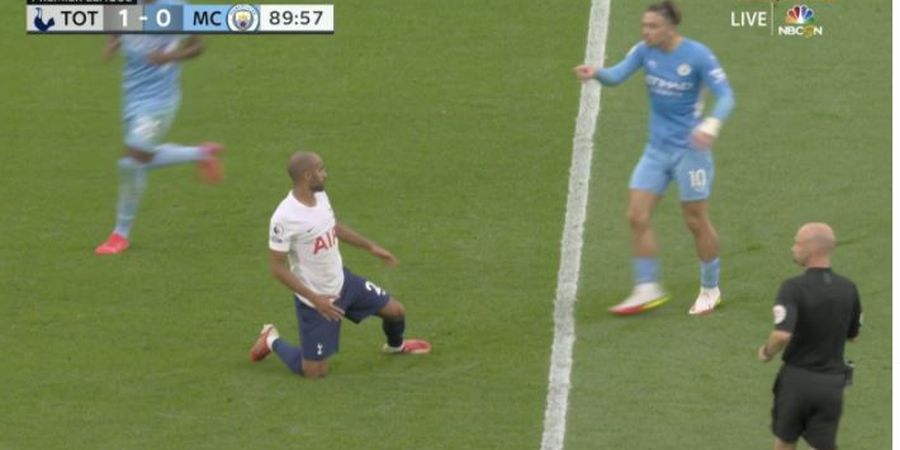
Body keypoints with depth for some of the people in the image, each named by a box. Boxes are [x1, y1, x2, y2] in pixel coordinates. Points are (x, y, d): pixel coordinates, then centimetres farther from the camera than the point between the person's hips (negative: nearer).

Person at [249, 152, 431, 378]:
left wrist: (370, 246, 18)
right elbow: (277, 266, -24)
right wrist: (314, 299, -27)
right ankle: (272, 341, 27)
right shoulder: (284, 218, -31)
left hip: (342, 281, 7)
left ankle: (396, 345, 50)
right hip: (316, 299, -7)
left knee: (396, 310, 15)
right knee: (315, 372, 0)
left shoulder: (320, 196, -7)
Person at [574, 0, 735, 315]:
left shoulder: (697, 56, -16)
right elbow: (618, 75, -14)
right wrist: (596, 73, -37)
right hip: (657, 149, 5)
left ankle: (710, 290, 23)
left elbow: (726, 96, -18)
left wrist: (711, 125, -36)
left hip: (689, 149, -5)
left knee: (696, 221, 5)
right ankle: (647, 290, 7)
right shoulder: (645, 51, -2)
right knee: (637, 216, -2)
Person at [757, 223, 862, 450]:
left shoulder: (794, 288, -18)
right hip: (831, 383, 3)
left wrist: (767, 351, -9)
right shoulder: (848, 289, -3)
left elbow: (782, 335, -30)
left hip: (796, 379, -3)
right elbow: (852, 335, 11)